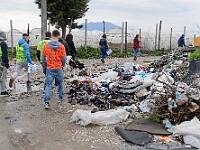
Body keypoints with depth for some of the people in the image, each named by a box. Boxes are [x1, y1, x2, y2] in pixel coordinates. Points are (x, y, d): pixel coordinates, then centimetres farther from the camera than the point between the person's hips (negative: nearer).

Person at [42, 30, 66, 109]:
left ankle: (46, 102, -10)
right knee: (60, 84, 19)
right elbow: (64, 58, -5)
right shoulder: (61, 46, -8)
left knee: (48, 85, 1)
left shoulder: (46, 46, -4)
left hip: (49, 68, 0)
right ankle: (60, 99, 32)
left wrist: (45, 66, 17)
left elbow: (43, 58, 3)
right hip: (58, 68, 0)